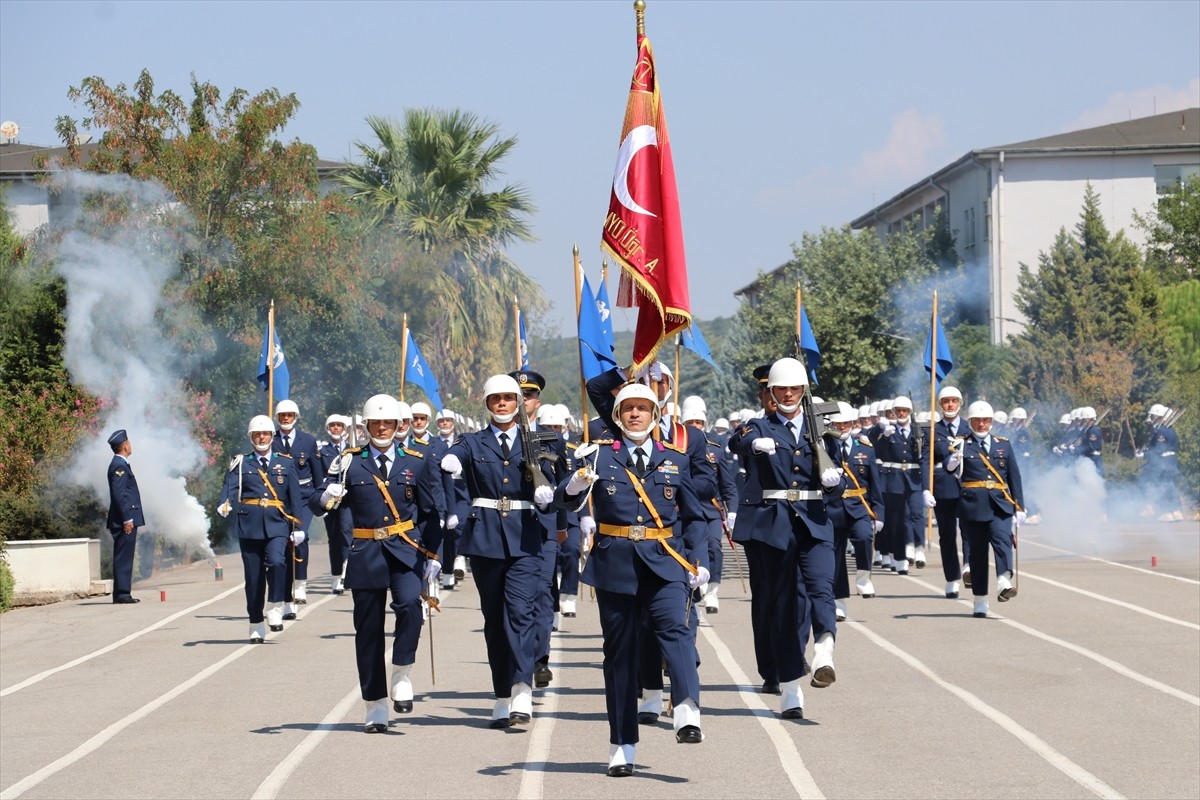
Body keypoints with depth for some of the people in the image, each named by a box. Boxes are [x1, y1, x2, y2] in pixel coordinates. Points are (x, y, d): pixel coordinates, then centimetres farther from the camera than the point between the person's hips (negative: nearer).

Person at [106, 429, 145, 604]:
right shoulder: (119, 466, -14)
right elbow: (119, 494, -20)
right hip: (125, 520, -10)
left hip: (126, 519, 10)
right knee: (123, 558, -9)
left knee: (124, 558, 11)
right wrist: (127, 519, -21)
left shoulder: (120, 464, 18)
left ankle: (121, 594, 13)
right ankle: (122, 594, -9)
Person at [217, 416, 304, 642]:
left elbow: (295, 497, 11)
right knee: (253, 577, 3)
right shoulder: (241, 463, 8)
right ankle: (256, 625, 14)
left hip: (277, 524, 0)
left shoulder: (285, 463, 12)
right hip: (249, 525, 0)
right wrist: (224, 505, -30)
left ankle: (275, 609, -9)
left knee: (276, 562, -26)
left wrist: (297, 527, 6)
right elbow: (230, 487, -9)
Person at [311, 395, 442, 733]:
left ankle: (402, 675, -8)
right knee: (368, 630, 3)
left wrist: (432, 556, 3)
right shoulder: (350, 463, 4)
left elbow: (430, 513, 11)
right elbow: (316, 502, -2)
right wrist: (327, 496, -25)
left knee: (409, 604, -27)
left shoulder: (415, 463, 7)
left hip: (406, 551, 0)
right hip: (366, 553, 1)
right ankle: (375, 707, 12)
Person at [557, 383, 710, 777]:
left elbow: (694, 517, 13)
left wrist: (700, 561, 1)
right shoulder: (601, 457, 5)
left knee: (675, 626, -24)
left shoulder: (674, 461, 11)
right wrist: (577, 483, -29)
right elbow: (565, 501, -7)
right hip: (615, 564, 0)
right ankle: (622, 747, 10)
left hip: (663, 564, 0)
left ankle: (687, 715, -39)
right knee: (620, 651, 3)